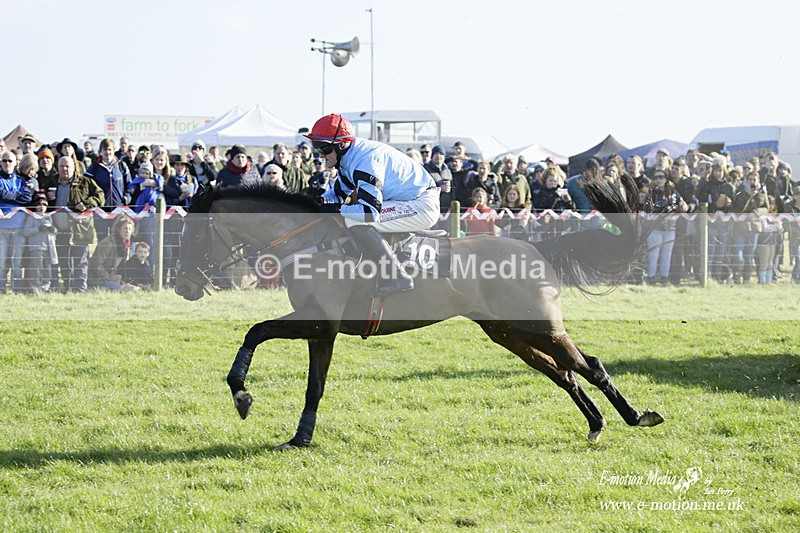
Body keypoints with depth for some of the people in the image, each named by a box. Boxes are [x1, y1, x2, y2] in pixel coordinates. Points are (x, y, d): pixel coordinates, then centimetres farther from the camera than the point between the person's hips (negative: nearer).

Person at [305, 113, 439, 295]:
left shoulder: (364, 160, -24)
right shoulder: (348, 158, 7)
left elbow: (371, 210, -31)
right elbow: (338, 191, 22)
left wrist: (336, 210, -22)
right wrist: (319, 202, 1)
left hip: (422, 205, -11)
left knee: (356, 221, -25)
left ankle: (395, 276, -22)